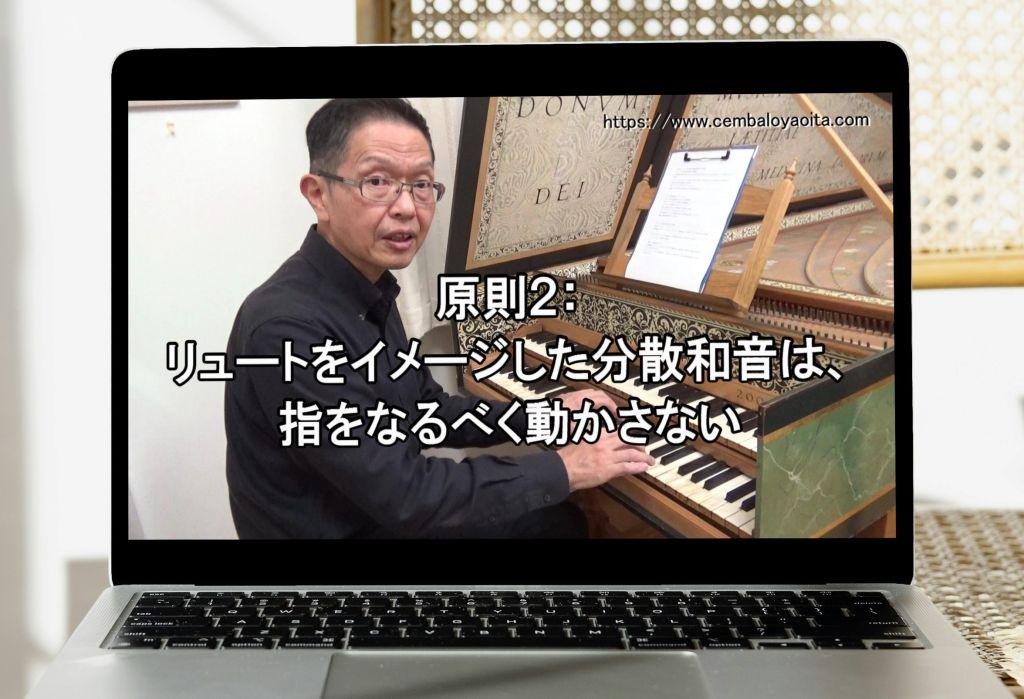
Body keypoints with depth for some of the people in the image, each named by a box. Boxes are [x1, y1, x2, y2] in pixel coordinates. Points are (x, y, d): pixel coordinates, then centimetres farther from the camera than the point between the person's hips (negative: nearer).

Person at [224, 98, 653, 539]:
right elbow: (404, 496, -30)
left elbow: (429, 411, 11)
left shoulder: (368, 292, 0)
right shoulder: (286, 329, -30)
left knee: (559, 517, 15)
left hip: (390, 513, 8)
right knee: (556, 521, 3)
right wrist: (562, 468, -21)